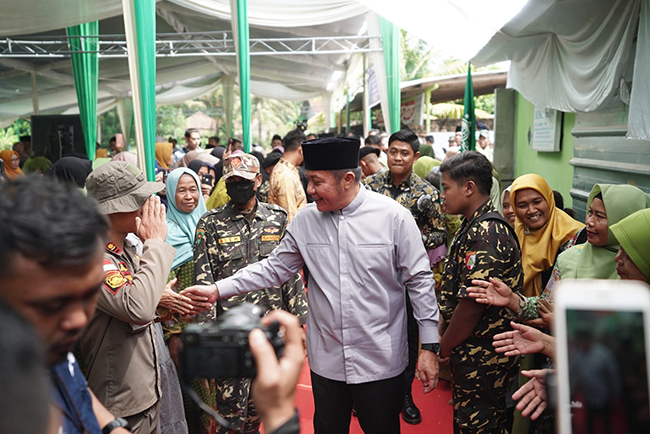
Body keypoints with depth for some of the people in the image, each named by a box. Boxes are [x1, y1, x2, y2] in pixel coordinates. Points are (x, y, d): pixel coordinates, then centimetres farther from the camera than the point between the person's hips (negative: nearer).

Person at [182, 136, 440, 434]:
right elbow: (274, 268, 5)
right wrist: (218, 290, -2)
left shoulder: (394, 216, -12)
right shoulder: (305, 220, -2)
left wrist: (429, 347, -6)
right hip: (326, 360, 3)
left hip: (380, 361, -3)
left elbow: (419, 281, -8)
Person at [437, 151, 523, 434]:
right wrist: (447, 341, 11)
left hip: (481, 357, -9)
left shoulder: (486, 234, -24)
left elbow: (471, 304, -25)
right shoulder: (475, 225, 9)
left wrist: (444, 347, -11)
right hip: (475, 353, 9)